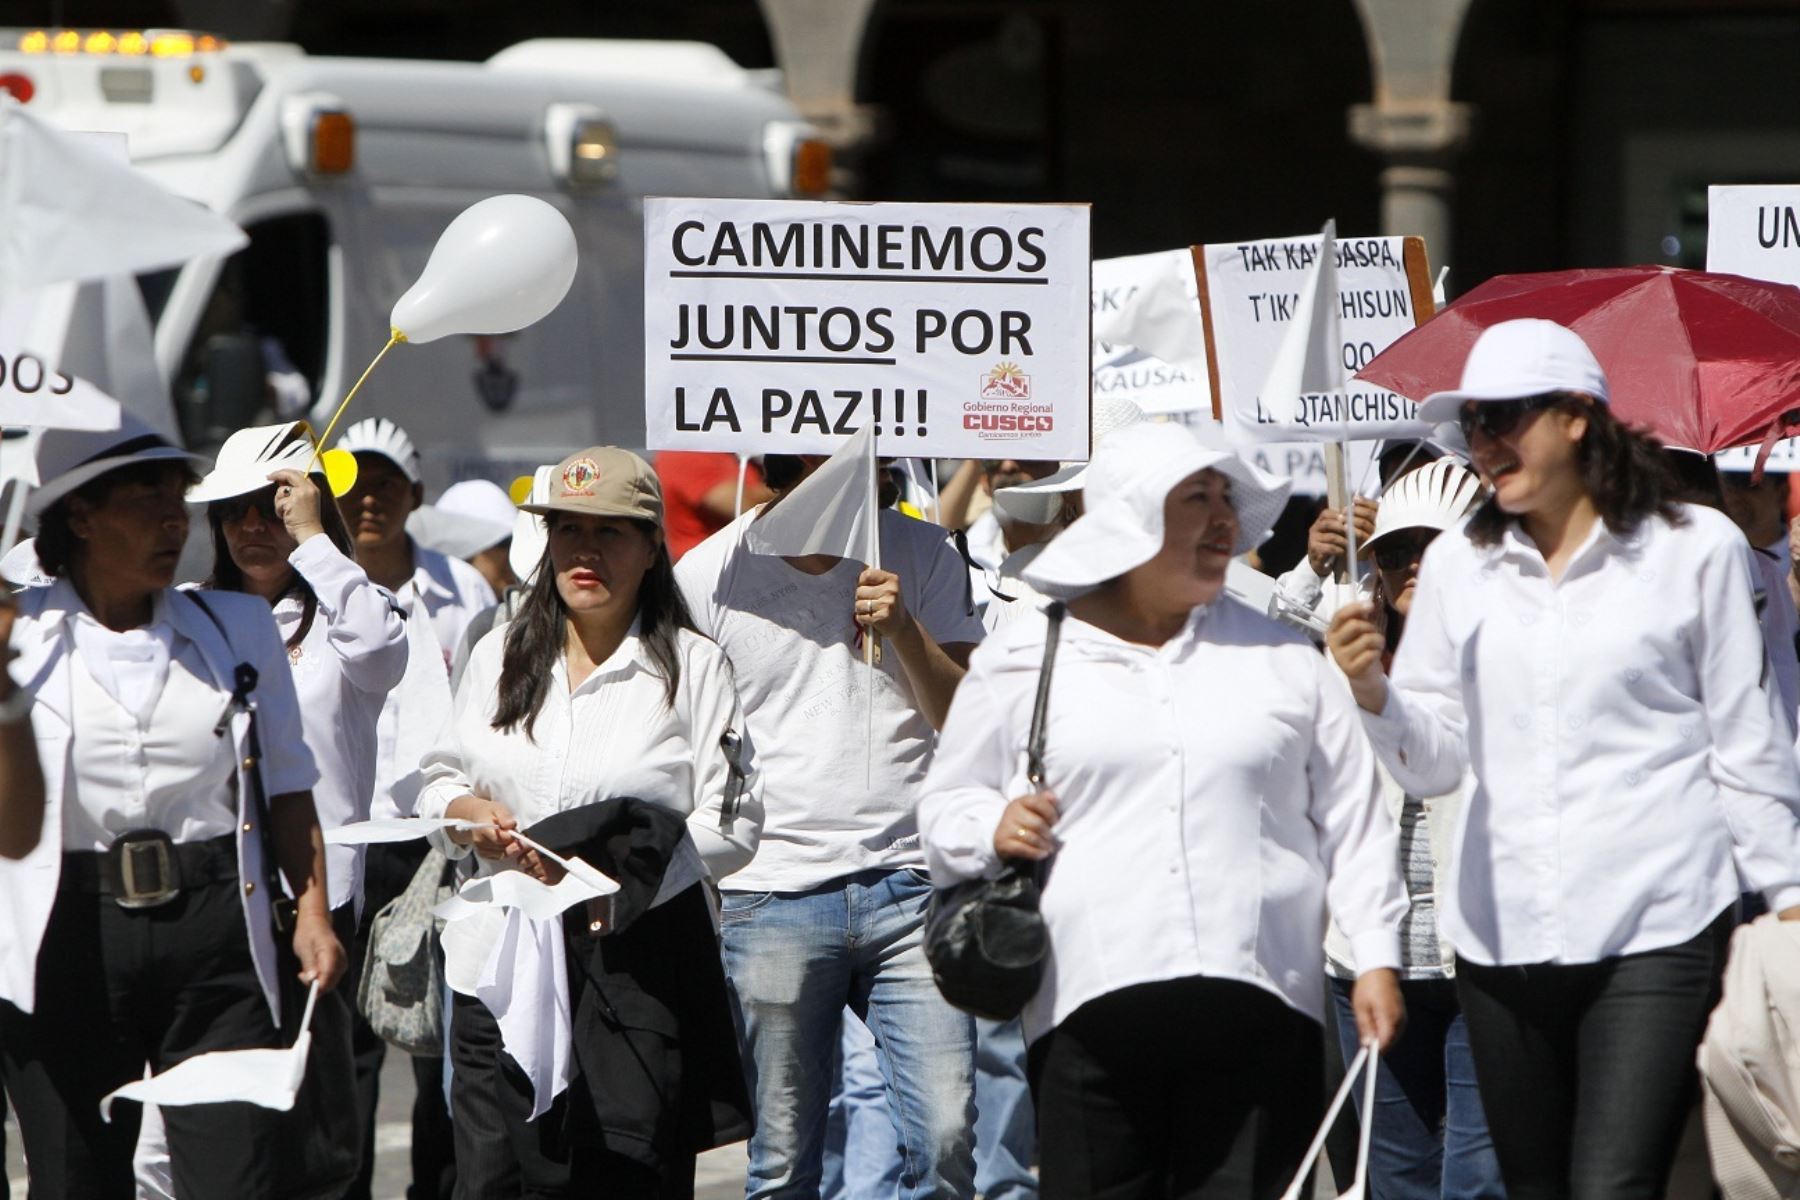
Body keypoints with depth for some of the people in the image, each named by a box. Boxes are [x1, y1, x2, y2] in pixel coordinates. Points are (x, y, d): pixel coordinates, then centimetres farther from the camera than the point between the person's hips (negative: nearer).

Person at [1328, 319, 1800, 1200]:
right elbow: (1435, 764, 8)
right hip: (1502, 936, 5)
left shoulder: (1695, 548, 2)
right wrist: (1373, 692, -11)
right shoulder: (1457, 566, 11)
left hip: (1656, 929, -5)